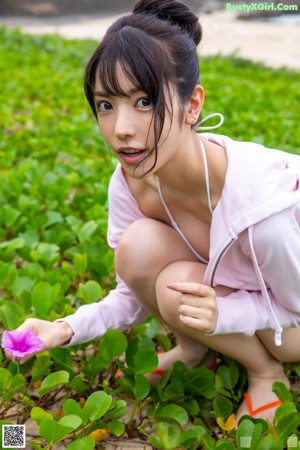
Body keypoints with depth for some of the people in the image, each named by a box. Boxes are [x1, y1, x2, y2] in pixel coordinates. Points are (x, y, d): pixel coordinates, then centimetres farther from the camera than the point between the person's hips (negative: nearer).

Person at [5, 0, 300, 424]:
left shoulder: (263, 199, -38)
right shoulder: (131, 184, -19)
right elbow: (134, 295, -6)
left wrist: (219, 314, -36)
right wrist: (65, 329, -22)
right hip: (225, 285, 4)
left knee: (177, 288, -30)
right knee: (138, 247, -23)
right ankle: (193, 349, 3)